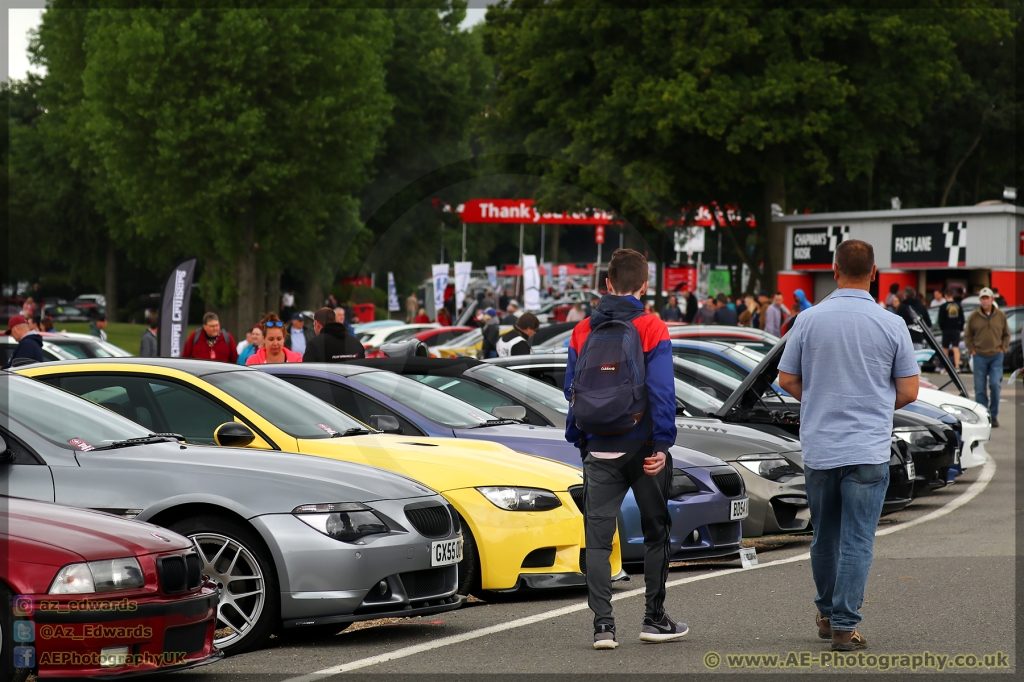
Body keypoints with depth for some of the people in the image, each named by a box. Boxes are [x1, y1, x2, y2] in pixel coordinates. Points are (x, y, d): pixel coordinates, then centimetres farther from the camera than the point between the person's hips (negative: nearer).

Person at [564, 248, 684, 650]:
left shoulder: (583, 331, 5)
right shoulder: (652, 330, -7)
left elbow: (572, 391, 10)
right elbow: (661, 391, -13)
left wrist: (578, 439, 18)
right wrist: (661, 444, -11)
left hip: (599, 451, 2)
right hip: (642, 447, -2)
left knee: (598, 537, 2)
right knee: (656, 533, 12)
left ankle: (603, 624, -8)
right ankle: (655, 620, 17)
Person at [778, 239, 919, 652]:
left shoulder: (809, 320, -3)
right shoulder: (892, 325, -5)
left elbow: (787, 380, 4)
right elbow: (908, 392, 0)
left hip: (818, 447, 2)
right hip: (868, 450, -2)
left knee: (825, 537, 17)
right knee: (857, 540, 0)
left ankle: (827, 614, 30)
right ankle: (844, 625, -5)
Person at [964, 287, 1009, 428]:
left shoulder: (1001, 316, 4)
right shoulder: (974, 316, 1)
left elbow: (1006, 335, 13)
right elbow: (967, 336, 8)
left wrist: (1002, 349, 2)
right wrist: (972, 350, 0)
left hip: (996, 357, 0)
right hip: (979, 357, 0)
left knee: (995, 384, -11)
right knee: (980, 388, 1)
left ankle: (994, 415, 2)